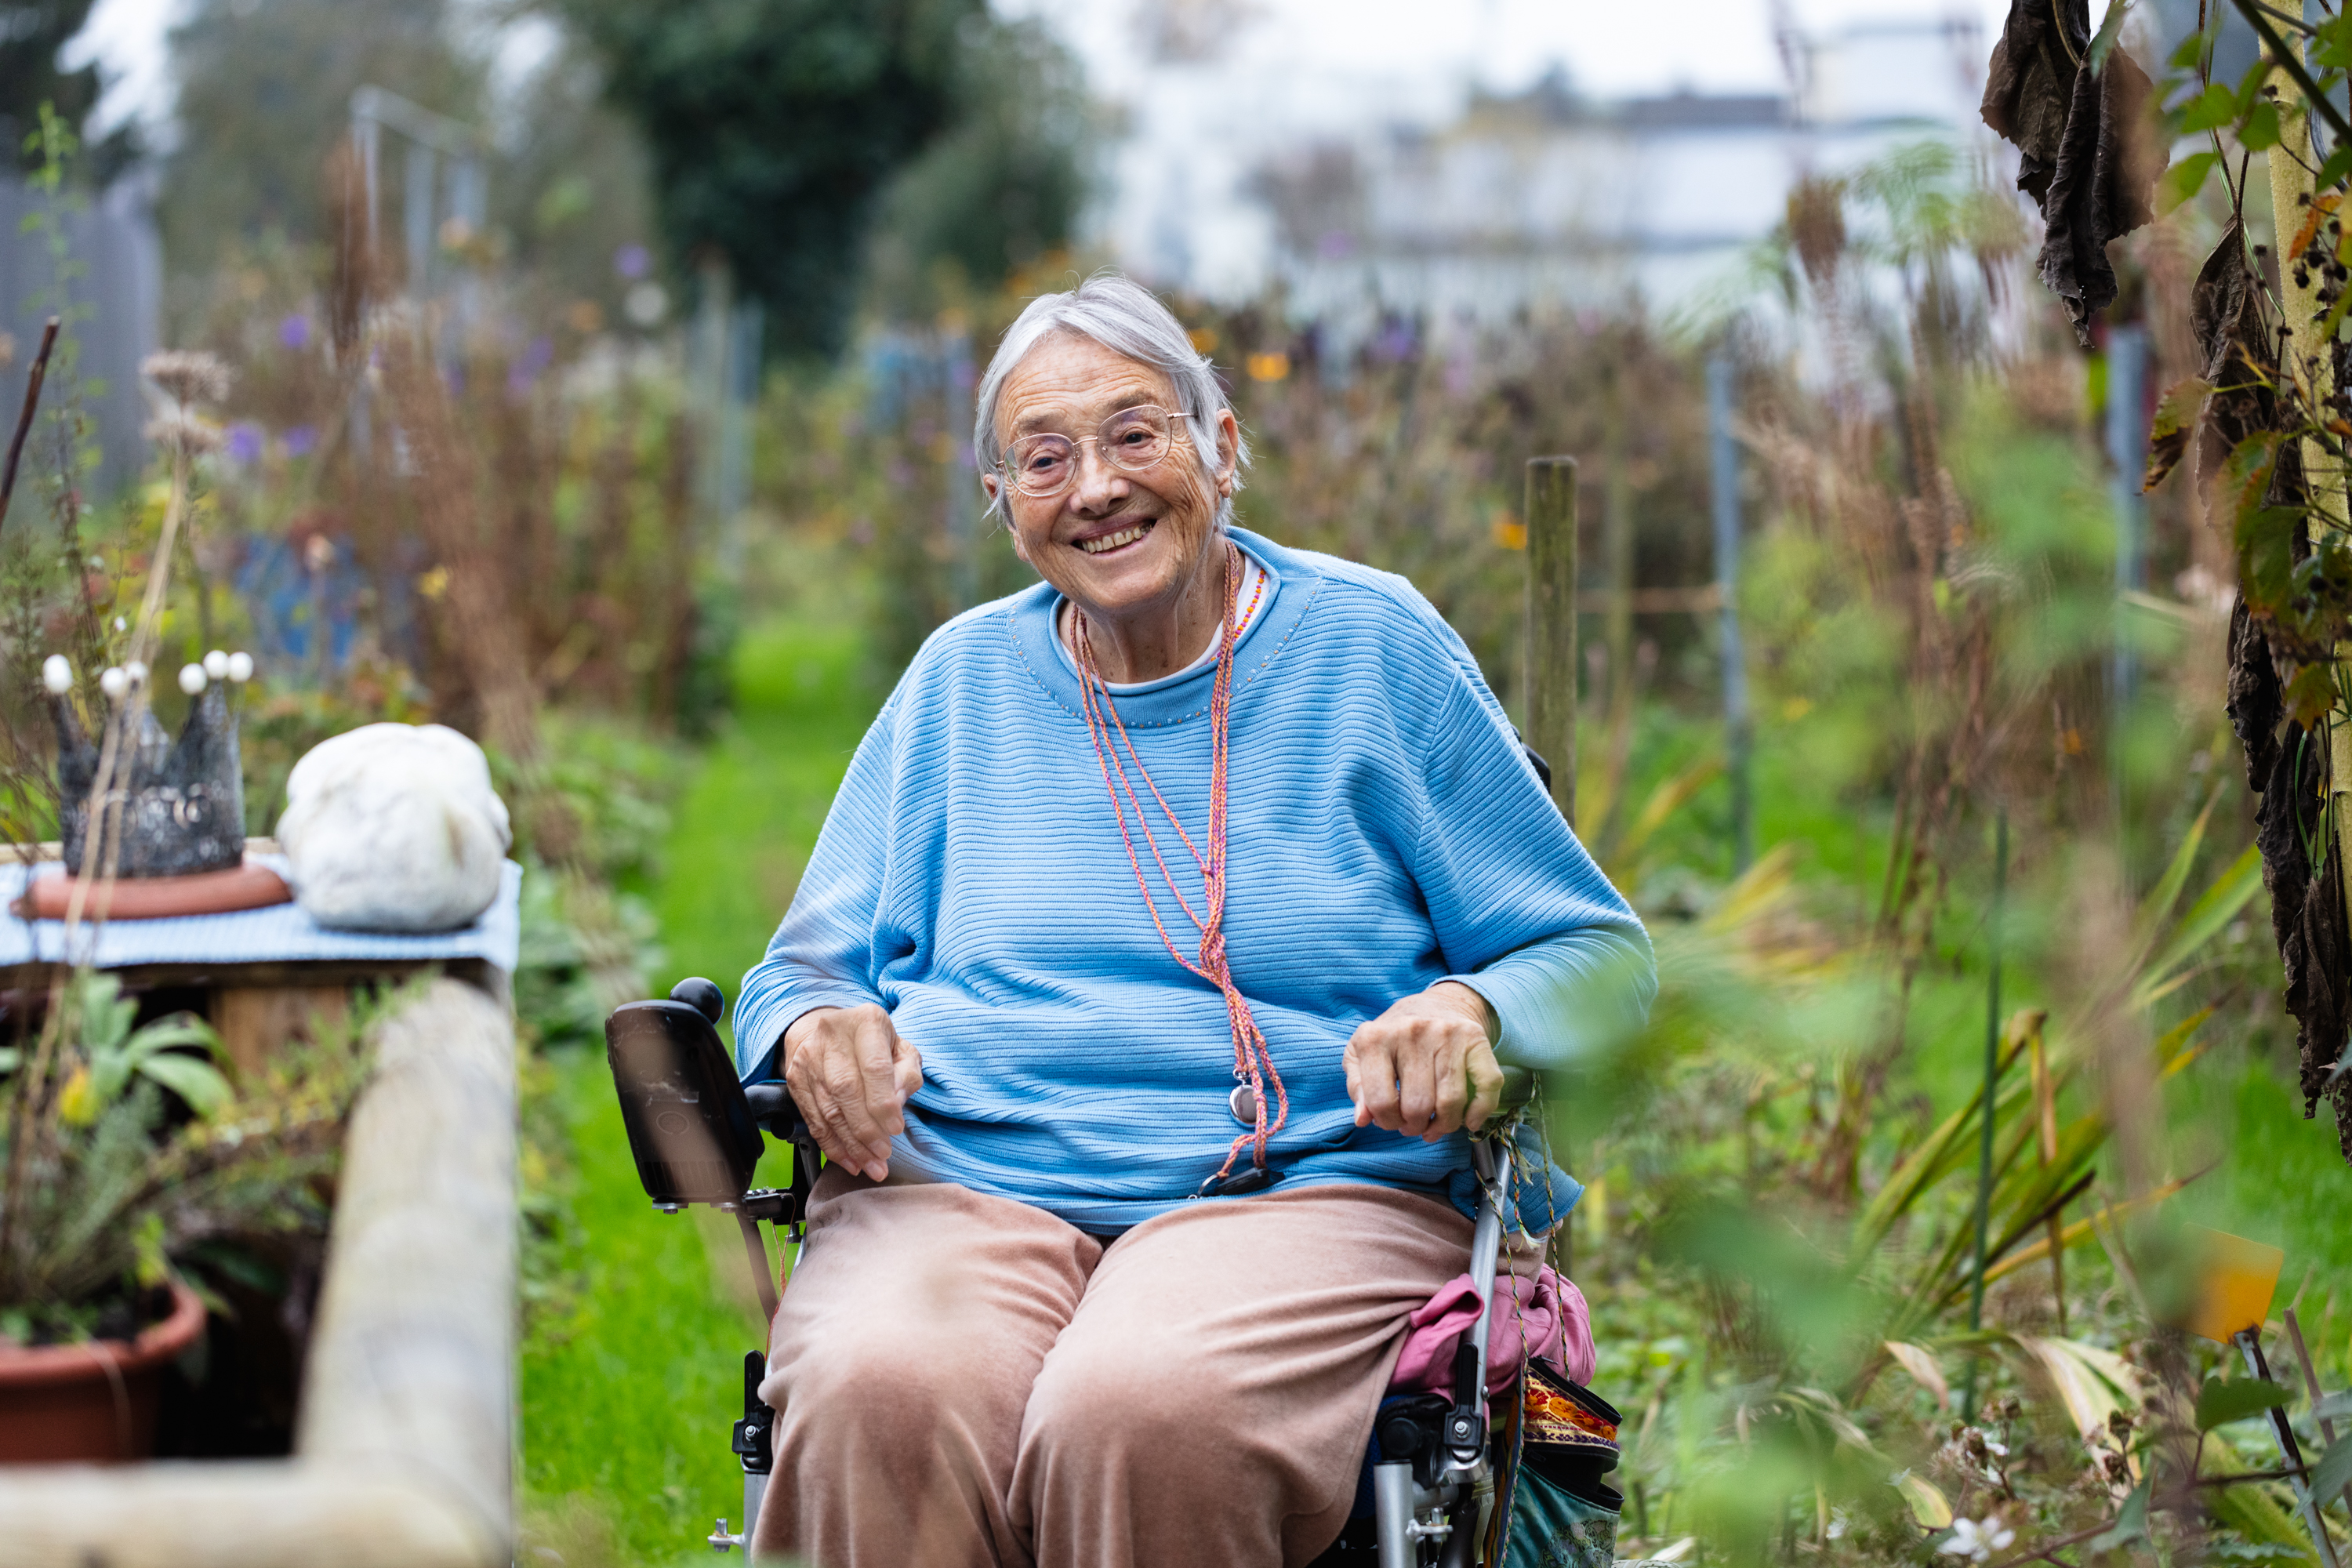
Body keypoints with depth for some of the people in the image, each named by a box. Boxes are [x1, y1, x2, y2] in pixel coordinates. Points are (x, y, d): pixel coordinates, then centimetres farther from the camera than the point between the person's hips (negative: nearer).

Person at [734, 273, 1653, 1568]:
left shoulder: (1368, 645, 9)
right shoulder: (961, 678, 18)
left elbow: (1599, 954, 9)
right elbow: (804, 969, 19)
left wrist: (1471, 1011, -14)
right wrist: (816, 1027, -6)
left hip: (1307, 1196, -1)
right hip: (956, 1192, 2)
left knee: (1143, 1412, -36)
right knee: (883, 1401, -34)